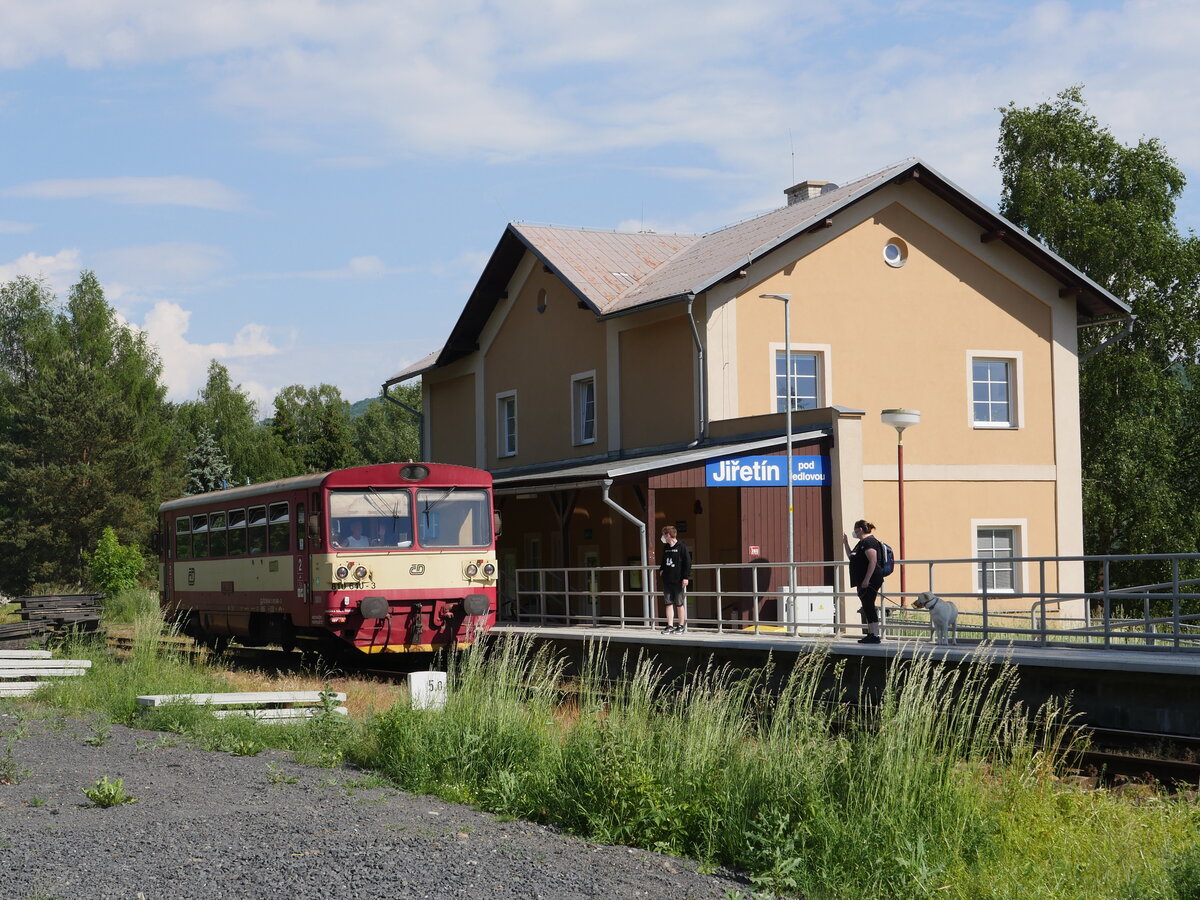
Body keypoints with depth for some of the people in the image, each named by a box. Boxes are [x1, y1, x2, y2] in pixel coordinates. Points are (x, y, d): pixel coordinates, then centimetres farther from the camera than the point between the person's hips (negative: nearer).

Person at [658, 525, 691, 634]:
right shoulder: (666, 548, 12)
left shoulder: (681, 546, -8)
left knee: (679, 604, 2)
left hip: (678, 580, -6)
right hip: (667, 580, 6)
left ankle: (681, 626, 11)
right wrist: (661, 570, 10)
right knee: (669, 603, 4)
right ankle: (670, 626, 6)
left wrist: (685, 577, -13)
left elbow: (688, 562, -9)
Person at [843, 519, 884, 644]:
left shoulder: (869, 542, -14)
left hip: (870, 581, -11)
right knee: (867, 607, 12)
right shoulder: (862, 542, 19)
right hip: (863, 582, 11)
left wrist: (866, 580, -27)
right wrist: (845, 543, 23)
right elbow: (851, 556, 32)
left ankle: (875, 635, -9)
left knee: (869, 607, -10)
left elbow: (873, 561, -24)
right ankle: (870, 634, 17)